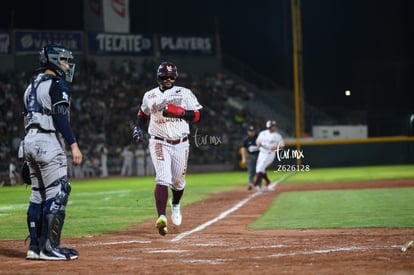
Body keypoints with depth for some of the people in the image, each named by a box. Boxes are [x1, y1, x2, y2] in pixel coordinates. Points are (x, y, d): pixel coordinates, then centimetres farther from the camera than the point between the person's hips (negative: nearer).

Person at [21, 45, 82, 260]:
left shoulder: (32, 85, 20)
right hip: (48, 141, -9)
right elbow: (60, 117, -17)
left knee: (38, 195, 12)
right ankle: (49, 247, -10)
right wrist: (73, 145, -19)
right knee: (57, 194, -8)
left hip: (29, 141, 9)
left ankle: (35, 246, 12)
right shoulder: (57, 84, -7)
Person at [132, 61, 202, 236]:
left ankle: (175, 205, 46)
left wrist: (179, 111, -19)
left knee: (178, 182, 12)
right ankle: (161, 218, -29)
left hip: (180, 144, 1)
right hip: (159, 143, -1)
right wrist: (138, 128, 6)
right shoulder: (150, 96, 6)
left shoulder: (185, 94, 1)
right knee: (163, 179, -20)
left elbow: (197, 116, -3)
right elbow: (143, 113, 23)